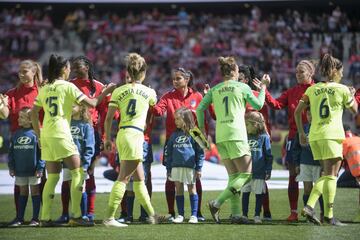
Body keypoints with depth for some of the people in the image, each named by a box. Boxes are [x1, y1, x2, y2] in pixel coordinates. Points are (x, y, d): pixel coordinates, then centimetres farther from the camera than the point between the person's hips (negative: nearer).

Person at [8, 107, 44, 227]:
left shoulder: (36, 133, -10)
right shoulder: (16, 134, 5)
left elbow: (42, 152, -10)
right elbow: (11, 151, 10)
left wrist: (40, 168, -13)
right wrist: (11, 167, 5)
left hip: (33, 170, -5)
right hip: (20, 170, 5)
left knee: (35, 191, 4)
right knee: (23, 192, 12)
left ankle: (35, 218, 9)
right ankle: (19, 218, 16)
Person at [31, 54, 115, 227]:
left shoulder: (44, 89, 12)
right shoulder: (68, 87, -5)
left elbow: (34, 114, 13)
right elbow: (91, 103, -4)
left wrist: (39, 136, 19)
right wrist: (106, 92, 10)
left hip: (46, 136, 6)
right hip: (62, 135, -6)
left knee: (52, 177, 11)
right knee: (77, 173, -1)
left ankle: (45, 217, 7)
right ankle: (75, 216, -7)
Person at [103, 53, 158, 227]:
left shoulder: (118, 91, 7)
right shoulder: (149, 92, 2)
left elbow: (108, 118, 3)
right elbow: (154, 104, 27)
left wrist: (107, 138, 13)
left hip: (122, 134, 5)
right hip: (135, 135, -5)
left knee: (139, 178, 15)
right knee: (123, 178, -10)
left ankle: (151, 214, 23)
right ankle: (109, 217, -18)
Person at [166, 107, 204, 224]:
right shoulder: (174, 135, 11)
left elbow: (200, 152, -2)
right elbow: (169, 152, 15)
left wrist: (199, 168, -5)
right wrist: (168, 168, 11)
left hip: (190, 167, -4)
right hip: (176, 166, 4)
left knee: (192, 189, 3)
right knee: (179, 190, 6)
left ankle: (194, 215, 5)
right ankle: (180, 215, 10)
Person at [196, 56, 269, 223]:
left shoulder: (215, 89, 12)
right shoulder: (242, 87, 1)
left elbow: (200, 108, 6)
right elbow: (258, 105, 9)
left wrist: (202, 128, 17)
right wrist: (263, 87, 22)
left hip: (220, 136, 6)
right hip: (236, 135, -6)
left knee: (233, 176, 11)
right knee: (246, 174, -2)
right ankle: (217, 203, -17)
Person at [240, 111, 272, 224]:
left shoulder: (264, 137, -2)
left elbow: (269, 155, 1)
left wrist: (268, 170, -2)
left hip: (259, 172, -3)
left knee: (259, 194, 3)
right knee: (245, 193, 5)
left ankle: (257, 215, 10)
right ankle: (244, 215, 11)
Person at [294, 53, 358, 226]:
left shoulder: (312, 90, 10)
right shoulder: (342, 89, -2)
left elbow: (297, 111, 9)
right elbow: (354, 110, 12)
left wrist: (301, 133, 16)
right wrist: (352, 95, 29)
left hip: (314, 136, 5)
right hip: (332, 135, -5)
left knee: (327, 175, 13)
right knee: (331, 175, -3)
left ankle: (309, 206, -2)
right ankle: (328, 215, -6)